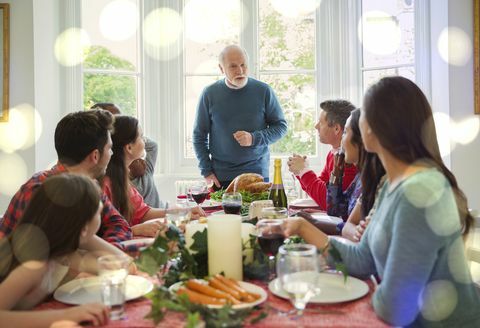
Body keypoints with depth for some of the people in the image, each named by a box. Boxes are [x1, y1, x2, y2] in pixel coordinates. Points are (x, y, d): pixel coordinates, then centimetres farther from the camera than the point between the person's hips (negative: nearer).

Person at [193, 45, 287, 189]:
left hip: (257, 172, 0)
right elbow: (199, 136, 5)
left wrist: (254, 138, -13)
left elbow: (281, 126, 4)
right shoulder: (209, 94, -1)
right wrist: (207, 171, -3)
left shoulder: (263, 91, -2)